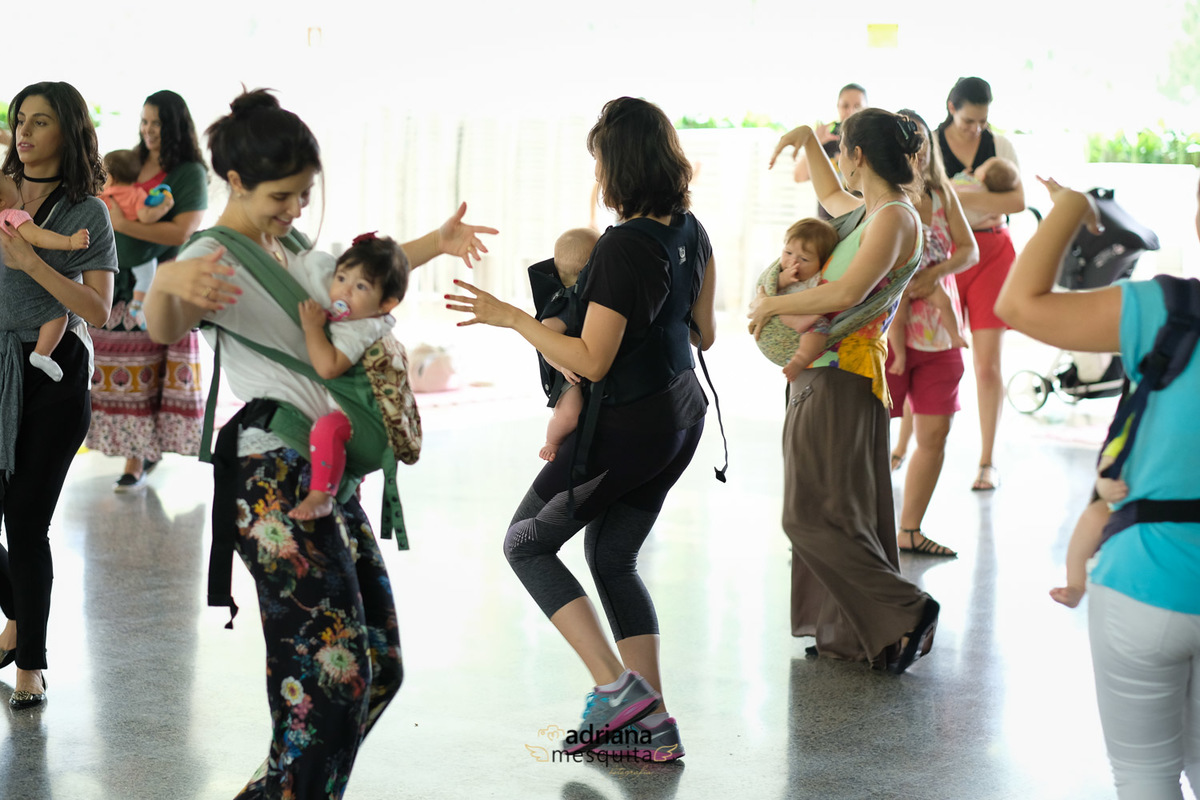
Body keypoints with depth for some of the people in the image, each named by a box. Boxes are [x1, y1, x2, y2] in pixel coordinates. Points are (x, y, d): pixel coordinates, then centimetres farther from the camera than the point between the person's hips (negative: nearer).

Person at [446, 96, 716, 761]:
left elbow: (591, 361, -23)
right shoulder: (690, 231, 2)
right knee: (612, 557, 19)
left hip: (629, 426, -9)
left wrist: (510, 317, -17)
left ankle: (617, 686, -3)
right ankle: (651, 725, 15)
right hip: (683, 411, 9)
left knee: (527, 543, 8)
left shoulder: (622, 246, -24)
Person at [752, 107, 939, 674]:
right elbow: (830, 198, 38)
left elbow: (847, 292, -28)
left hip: (842, 378, -10)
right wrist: (807, 139, 31)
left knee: (813, 514, -9)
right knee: (846, 509, 13)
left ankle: (906, 612, -6)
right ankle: (852, 634, 19)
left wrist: (773, 304, -18)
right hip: (822, 374, 10)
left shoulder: (895, 218, -15)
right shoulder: (868, 211, 13)